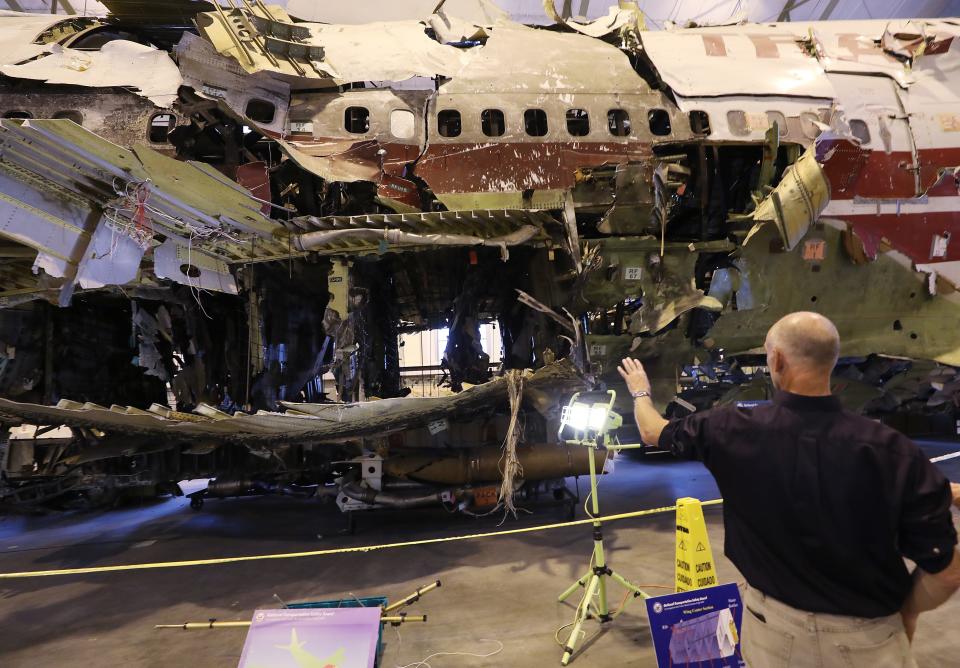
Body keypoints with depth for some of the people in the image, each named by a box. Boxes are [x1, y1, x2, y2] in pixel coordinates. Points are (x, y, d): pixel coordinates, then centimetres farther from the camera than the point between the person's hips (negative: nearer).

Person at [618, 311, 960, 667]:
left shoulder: (735, 430, -19)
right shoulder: (894, 451, -21)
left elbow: (653, 431, 0)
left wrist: (640, 390, 21)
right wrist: (905, 613, 8)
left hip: (773, 626, 1)